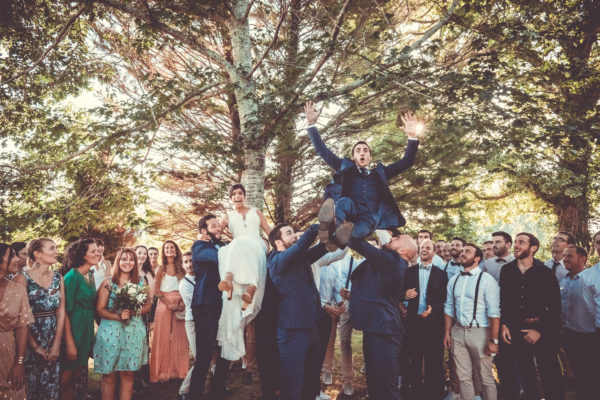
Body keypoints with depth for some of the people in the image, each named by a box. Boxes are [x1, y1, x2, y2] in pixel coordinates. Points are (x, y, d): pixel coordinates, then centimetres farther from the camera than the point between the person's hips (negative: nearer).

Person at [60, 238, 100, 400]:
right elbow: (65, 311, -18)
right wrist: (70, 343, -20)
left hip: (87, 330, 8)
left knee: (76, 375, 14)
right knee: (66, 376, 1)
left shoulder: (90, 276, 10)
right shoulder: (72, 276, -15)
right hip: (73, 330, -8)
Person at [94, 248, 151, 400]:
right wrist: (118, 316, -17)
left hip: (134, 332, 2)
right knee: (109, 376, 2)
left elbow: (148, 306, 11)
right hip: (111, 332, -2)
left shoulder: (141, 283, 9)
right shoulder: (108, 283, 2)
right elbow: (100, 309, -1)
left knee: (128, 374, 5)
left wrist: (135, 311, -9)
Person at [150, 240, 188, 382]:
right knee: (164, 337, -2)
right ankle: (163, 372, 5)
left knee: (179, 337, 0)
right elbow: (157, 291, 1)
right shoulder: (161, 269, 7)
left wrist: (182, 302, -12)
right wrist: (169, 304, -12)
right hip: (164, 305, -1)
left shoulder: (181, 268, 10)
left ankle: (178, 370, 8)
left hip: (180, 306, 1)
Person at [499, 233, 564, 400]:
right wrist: (503, 324, 3)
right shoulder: (507, 270, 3)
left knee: (550, 374, 2)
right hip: (516, 330, 3)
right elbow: (502, 300, 10)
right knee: (526, 374, 13)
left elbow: (555, 307, -6)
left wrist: (541, 331, -9)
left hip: (543, 332, -3)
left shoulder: (545, 273, -6)